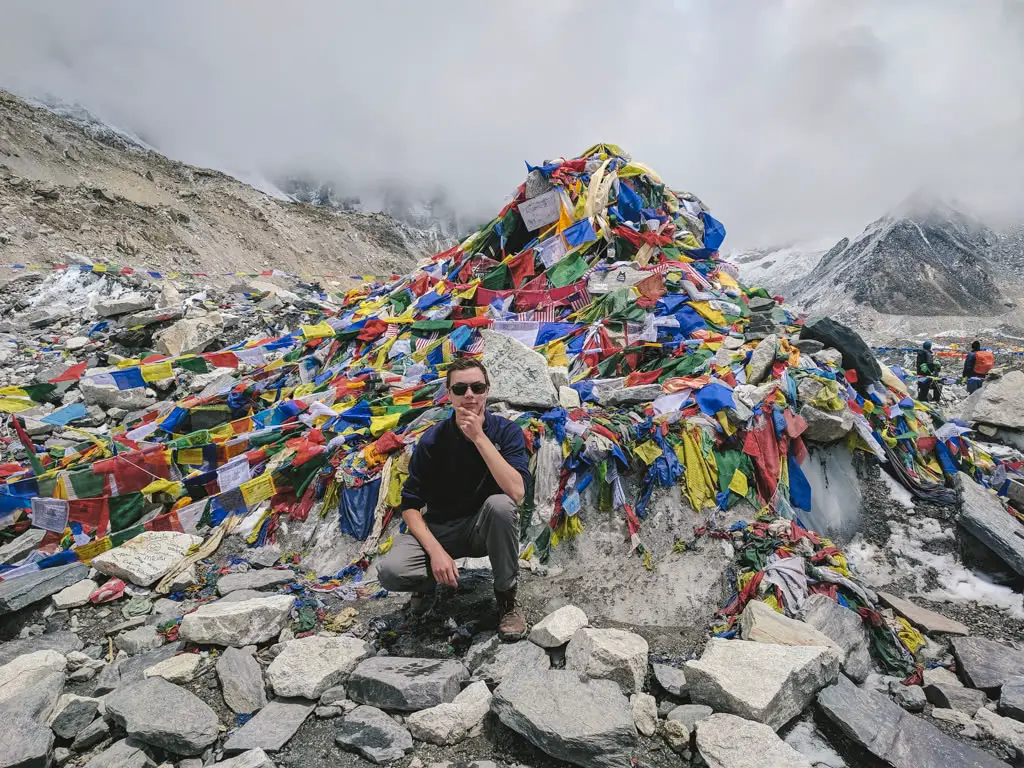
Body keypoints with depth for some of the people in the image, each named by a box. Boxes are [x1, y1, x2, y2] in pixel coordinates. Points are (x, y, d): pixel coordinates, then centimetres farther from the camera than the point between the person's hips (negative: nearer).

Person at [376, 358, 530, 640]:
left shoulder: (506, 431, -13)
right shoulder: (433, 440, -11)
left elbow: (516, 492, -29)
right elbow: (410, 505, -8)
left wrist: (479, 437, -31)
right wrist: (435, 550, -23)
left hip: (485, 528, 0)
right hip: (440, 529, 1)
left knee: (500, 504, -35)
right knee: (390, 571, -27)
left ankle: (507, 596, -11)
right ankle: (429, 581, 11)